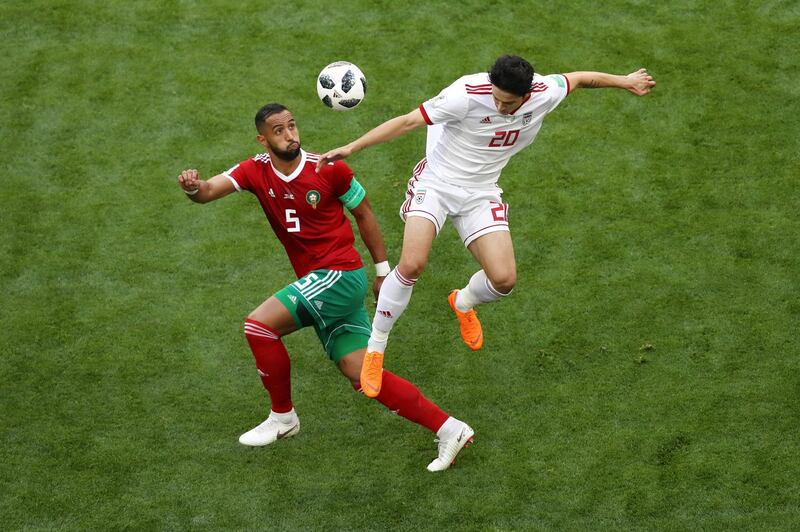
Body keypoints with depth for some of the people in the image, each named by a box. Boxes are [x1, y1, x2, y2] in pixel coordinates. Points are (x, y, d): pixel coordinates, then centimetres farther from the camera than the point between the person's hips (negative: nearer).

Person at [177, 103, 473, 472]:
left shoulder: (330, 170, -9)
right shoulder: (256, 171, 2)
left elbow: (363, 214, 4)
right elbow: (209, 190, -12)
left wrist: (383, 271, 7)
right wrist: (194, 189, -36)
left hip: (341, 274, -6)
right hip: (316, 282, 6)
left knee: (259, 325, -17)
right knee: (359, 373, 1)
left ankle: (282, 417, 3)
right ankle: (448, 429, 3)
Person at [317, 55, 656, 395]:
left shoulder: (544, 94, -13)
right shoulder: (467, 94, -26)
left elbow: (578, 78, 9)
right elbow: (407, 122, -24)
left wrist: (625, 81, 24)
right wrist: (352, 148, -28)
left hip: (481, 194, 4)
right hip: (436, 183, -4)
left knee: (504, 279, -9)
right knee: (411, 265, -24)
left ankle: (463, 303, 30)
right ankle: (375, 348, -3)